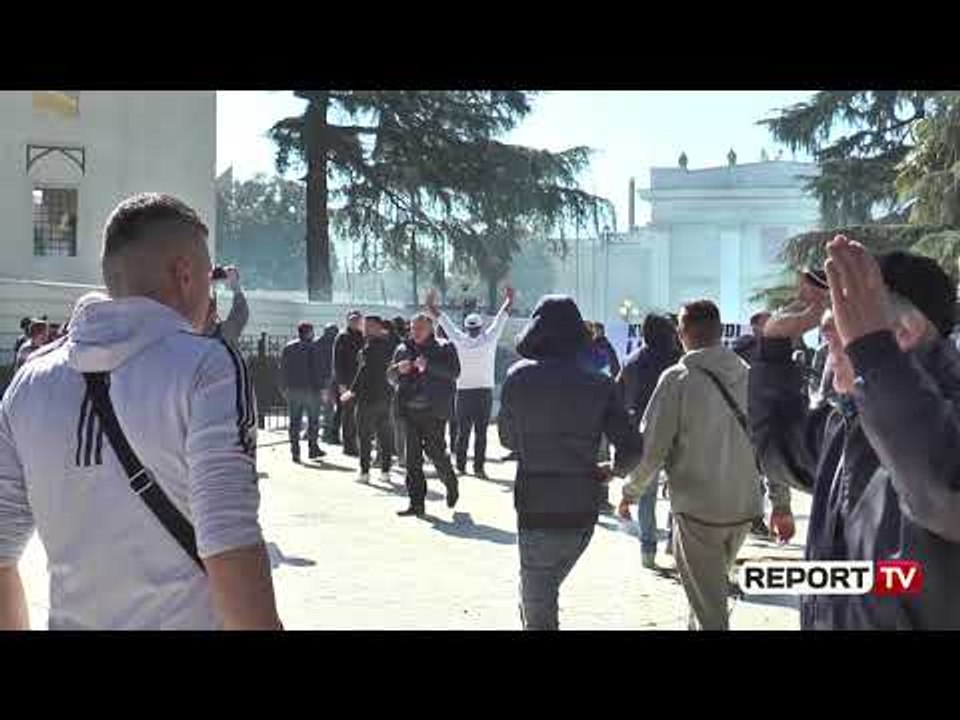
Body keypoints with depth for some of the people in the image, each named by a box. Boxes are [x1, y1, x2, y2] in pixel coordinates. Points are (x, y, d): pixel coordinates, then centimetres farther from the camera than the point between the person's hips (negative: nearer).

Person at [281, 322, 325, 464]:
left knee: (294, 421, 6)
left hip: (292, 389, 5)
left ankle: (295, 451, 3)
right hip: (310, 388, -5)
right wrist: (320, 387, -8)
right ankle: (313, 449, 10)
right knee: (313, 420, 7)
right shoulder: (312, 347, -7)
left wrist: (284, 388, 17)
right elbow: (316, 369, -11)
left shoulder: (287, 347, 10)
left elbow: (283, 369, 12)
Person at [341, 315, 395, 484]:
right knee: (384, 434, 11)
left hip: (369, 394, -7)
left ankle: (365, 471, -1)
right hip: (386, 394, 7)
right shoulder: (389, 343, 10)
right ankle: (385, 471, 13)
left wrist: (353, 390, -14)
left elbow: (365, 369, -17)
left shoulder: (372, 343, -13)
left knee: (364, 434, -1)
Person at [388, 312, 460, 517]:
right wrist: (398, 369, -6)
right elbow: (391, 377, 16)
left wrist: (428, 366, -24)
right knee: (412, 457, 1)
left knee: (436, 452, -2)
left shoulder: (444, 349, 2)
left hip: (433, 411, -4)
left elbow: (453, 372, -12)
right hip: (409, 411, 4)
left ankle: (451, 484, 28)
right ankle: (416, 503, 6)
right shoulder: (403, 350, 14)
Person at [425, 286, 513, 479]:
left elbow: (443, 319, 7)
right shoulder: (489, 339, -3)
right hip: (485, 391, -1)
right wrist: (509, 300, 21)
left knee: (462, 431, 8)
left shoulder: (459, 340, -2)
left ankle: (460, 466, 7)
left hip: (464, 392, 1)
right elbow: (501, 318, 9)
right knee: (481, 432, 0)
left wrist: (431, 304, 17)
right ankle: (479, 467, -3)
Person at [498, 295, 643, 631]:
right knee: (545, 592, 28)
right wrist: (612, 471, 12)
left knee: (538, 613, 9)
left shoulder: (518, 378, -8)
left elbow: (509, 439, 5)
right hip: (583, 513, 3)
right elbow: (632, 450, -7)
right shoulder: (599, 385, -5)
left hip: (537, 514, -2)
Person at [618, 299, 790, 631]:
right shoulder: (749, 376, 2)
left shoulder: (678, 379, -12)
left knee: (709, 607, 3)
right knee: (714, 589, 25)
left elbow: (651, 445, -12)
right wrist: (781, 501, 9)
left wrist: (630, 492, 2)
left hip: (697, 508, -5)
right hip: (744, 508, 5)